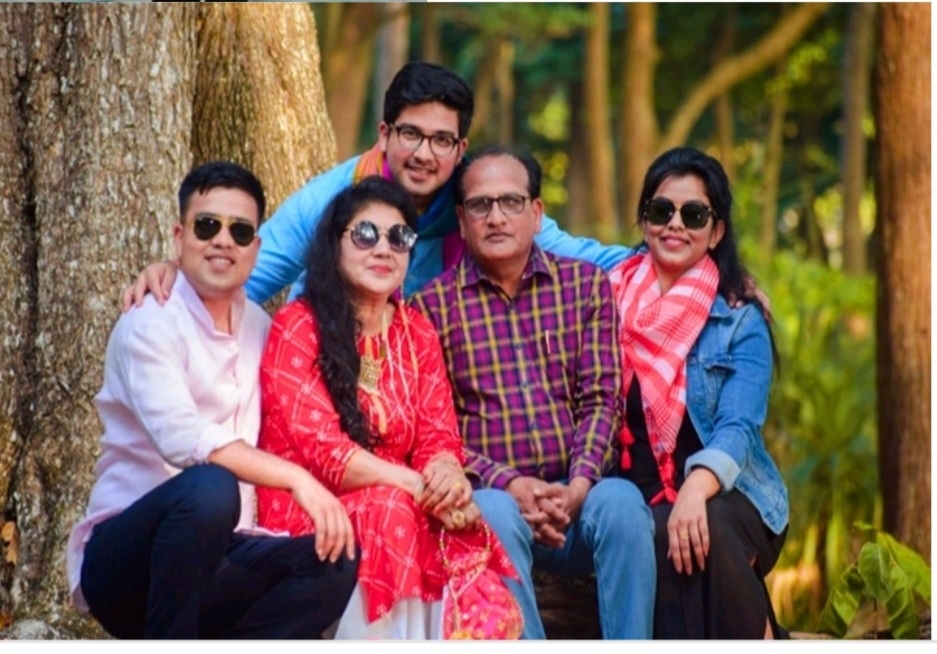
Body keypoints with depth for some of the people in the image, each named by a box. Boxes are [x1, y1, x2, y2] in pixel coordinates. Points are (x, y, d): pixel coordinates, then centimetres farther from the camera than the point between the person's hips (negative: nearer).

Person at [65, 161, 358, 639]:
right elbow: (183, 438, -28)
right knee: (209, 488, -37)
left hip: (216, 559, 6)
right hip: (125, 561, -6)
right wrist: (295, 478, -33)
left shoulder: (259, 328, 12)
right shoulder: (149, 324, -11)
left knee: (334, 560, -21)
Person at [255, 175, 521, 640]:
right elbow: (322, 449, -14)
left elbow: (439, 436, 6)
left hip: (400, 505, 4)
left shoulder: (417, 331, 14)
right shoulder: (297, 327, -5)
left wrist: (448, 476, -20)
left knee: (467, 543, -27)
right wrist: (424, 487, -23)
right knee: (389, 514, -34)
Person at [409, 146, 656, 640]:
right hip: (493, 494, -2)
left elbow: (600, 400, 4)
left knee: (620, 502, -31)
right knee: (493, 513, -35)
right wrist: (507, 484, -16)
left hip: (575, 495, 2)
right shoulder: (433, 305, 5)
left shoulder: (586, 285, 12)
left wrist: (579, 484, -13)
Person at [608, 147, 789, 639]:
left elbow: (737, 429, -14)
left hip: (723, 497, -1)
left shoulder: (740, 323, 1)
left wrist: (696, 488, -32)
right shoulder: (608, 289, 9)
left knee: (703, 534, -39)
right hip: (635, 503, 2)